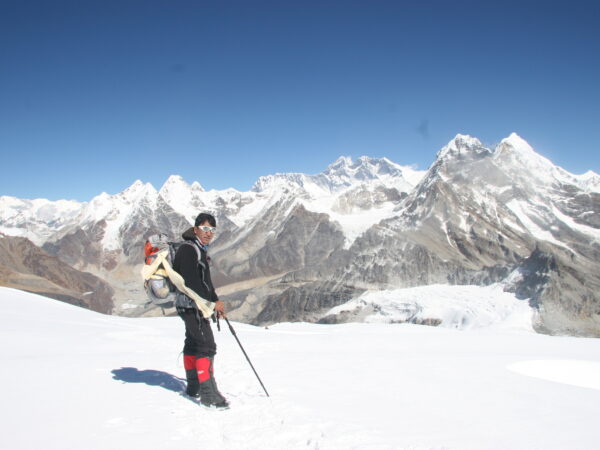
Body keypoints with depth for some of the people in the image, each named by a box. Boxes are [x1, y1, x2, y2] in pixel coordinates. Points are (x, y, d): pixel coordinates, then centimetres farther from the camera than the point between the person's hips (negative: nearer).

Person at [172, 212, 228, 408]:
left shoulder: (200, 250, 17)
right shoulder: (188, 249, -15)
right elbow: (191, 281, -23)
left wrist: (215, 301, 13)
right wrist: (213, 301, -18)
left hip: (196, 305, 11)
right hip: (191, 304, -11)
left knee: (193, 344, 18)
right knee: (207, 346, -13)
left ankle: (193, 387, 31)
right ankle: (208, 394, -11)